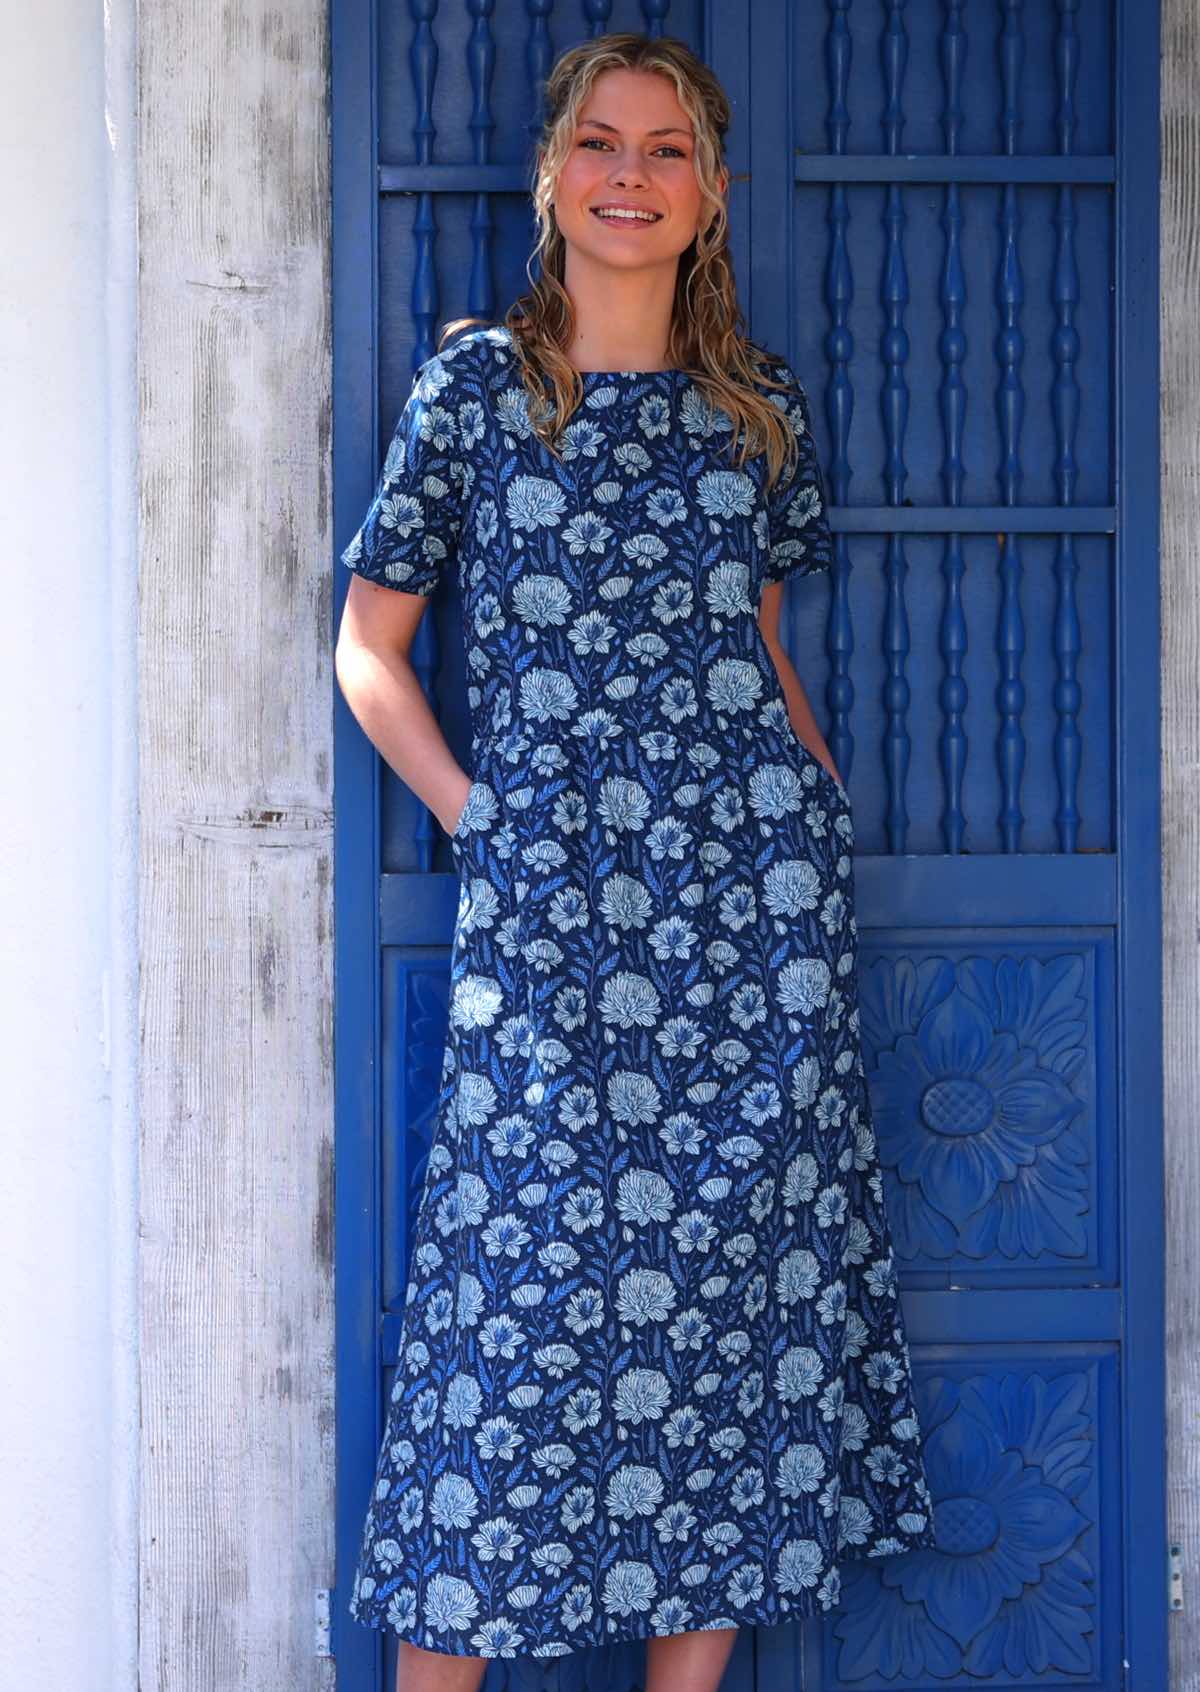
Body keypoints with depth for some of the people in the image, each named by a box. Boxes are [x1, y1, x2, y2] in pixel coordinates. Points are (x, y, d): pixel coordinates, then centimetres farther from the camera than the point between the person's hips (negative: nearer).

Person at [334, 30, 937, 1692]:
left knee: (738, 1294, 4)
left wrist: (818, 796, 8)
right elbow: (370, 642, 8)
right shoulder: (473, 382, 4)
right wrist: (467, 809, -2)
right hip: (547, 900, -2)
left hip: (752, 887, 3)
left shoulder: (762, 402, 12)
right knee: (521, 1295, -4)